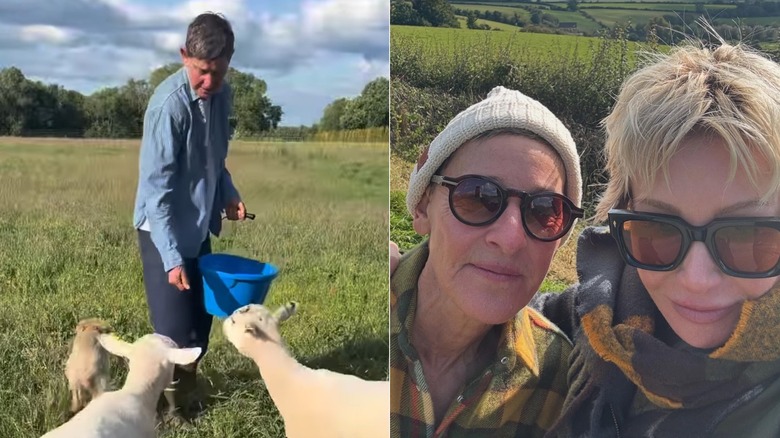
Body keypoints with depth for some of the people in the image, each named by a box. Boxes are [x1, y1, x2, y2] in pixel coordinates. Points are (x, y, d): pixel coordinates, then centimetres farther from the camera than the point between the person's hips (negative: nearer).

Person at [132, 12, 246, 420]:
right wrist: (171, 258, -30)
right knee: (175, 328, -3)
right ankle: (164, 400, 20)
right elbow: (156, 188, -25)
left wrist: (229, 195, -1)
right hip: (164, 230, -7)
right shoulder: (169, 104, -25)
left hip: (199, 226, 8)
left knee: (202, 317, 17)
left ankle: (185, 386, 38)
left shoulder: (221, 94, -2)